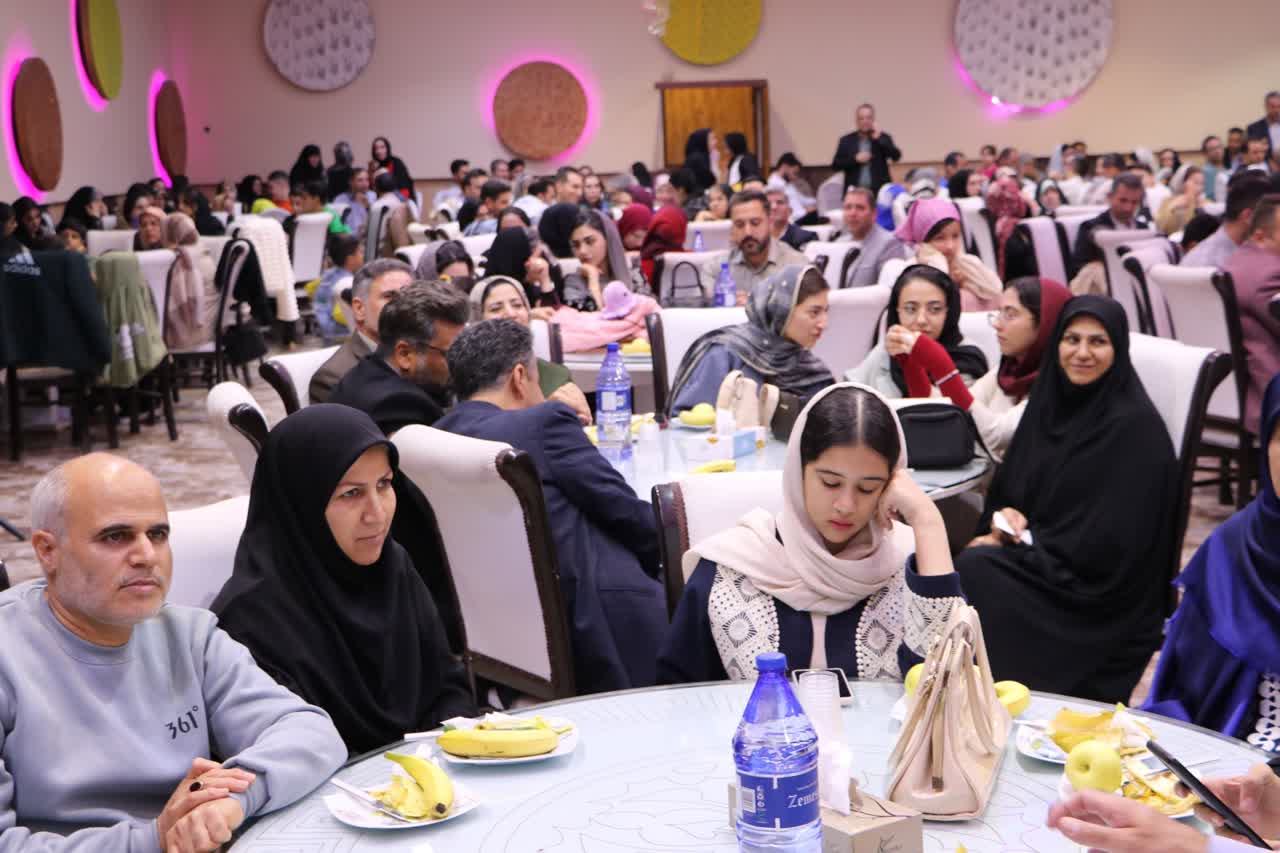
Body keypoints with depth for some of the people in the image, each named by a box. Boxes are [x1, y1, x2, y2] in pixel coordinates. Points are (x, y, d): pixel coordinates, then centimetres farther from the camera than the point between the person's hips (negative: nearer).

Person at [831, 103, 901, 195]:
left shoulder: (883, 138, 9)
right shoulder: (846, 140, 11)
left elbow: (896, 156, -4)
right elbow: (835, 165, 6)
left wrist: (878, 139, -9)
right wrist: (855, 159, -8)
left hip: (879, 191, -1)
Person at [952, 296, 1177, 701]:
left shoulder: (1135, 426, -14)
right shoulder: (1050, 401, 7)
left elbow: (1104, 545, -17)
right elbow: (1008, 485, 14)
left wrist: (1011, 545, -12)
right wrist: (1004, 516, -9)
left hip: (1097, 598, -6)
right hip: (1038, 559, 6)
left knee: (973, 572, -26)